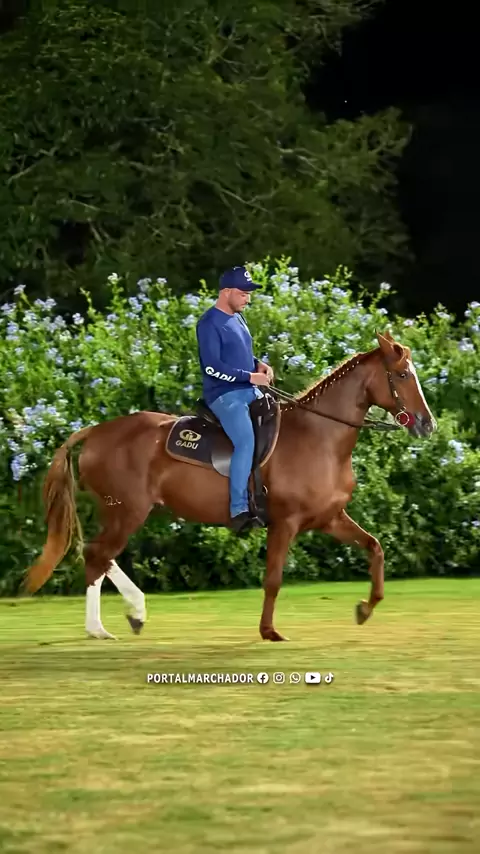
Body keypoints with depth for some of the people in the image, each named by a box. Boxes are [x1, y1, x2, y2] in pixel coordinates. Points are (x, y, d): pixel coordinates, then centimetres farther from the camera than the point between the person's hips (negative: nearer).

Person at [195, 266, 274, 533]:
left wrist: (259, 364, 7)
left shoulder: (238, 318, 16)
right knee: (246, 441, -28)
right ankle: (239, 511, -32)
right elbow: (212, 367, -19)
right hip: (224, 394, -10)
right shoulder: (210, 323, -12)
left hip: (249, 391, 10)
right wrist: (250, 376, -18)